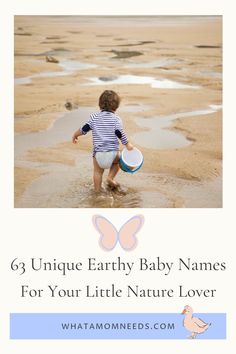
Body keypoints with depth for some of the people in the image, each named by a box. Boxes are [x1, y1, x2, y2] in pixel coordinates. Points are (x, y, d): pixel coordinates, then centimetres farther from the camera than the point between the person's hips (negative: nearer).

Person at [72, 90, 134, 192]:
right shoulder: (116, 118, -1)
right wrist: (127, 144, 6)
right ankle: (110, 177, 17)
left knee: (97, 171, 15)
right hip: (113, 151, -1)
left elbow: (84, 129, 5)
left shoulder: (94, 117, 4)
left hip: (98, 152, 1)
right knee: (117, 160, 31)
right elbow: (120, 133, -7)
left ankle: (97, 190, 17)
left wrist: (75, 135, 22)